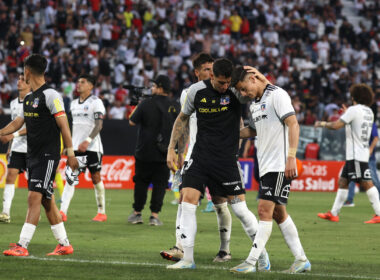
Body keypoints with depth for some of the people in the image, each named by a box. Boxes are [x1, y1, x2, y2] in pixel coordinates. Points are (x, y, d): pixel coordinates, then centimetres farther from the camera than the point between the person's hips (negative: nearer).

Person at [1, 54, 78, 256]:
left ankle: (22, 246, -18)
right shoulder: (28, 99, 14)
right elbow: (17, 123, 23)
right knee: (46, 201, 10)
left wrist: (70, 153, -15)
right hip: (33, 156, 9)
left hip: (48, 156, -9)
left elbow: (63, 125, -13)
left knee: (35, 197, -13)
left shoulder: (50, 95, -11)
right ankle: (64, 244, 17)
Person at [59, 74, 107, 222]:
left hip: (92, 147, -6)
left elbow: (99, 125, -14)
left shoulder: (96, 102, -6)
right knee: (70, 178, -5)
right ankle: (63, 212, -13)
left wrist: (87, 141, -26)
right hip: (76, 147, 6)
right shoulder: (74, 103, 15)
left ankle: (102, 213, 11)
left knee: (96, 177, 1)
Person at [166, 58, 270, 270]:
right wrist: (171, 149, 12)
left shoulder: (237, 91, -9)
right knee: (188, 201, -9)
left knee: (240, 209, -3)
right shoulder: (197, 91, -1)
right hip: (200, 156, 3)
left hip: (227, 159, -2)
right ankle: (188, 259, -1)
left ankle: (262, 253, 17)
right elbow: (183, 118, 14)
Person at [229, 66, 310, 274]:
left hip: (280, 165, -9)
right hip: (265, 166, 9)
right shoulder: (254, 104, 18)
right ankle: (301, 260, 14)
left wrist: (291, 157, -23)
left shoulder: (277, 95, -9)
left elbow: (293, 124, -16)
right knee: (278, 213, 9)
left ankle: (251, 262, -14)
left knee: (265, 210, -12)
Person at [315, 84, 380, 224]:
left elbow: (336, 125, -15)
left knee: (366, 183, -13)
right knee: (342, 182, 13)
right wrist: (347, 114, 38)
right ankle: (334, 214, 16)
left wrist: (323, 124, 2)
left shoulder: (354, 110, -12)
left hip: (357, 156, -9)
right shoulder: (368, 111, 14)